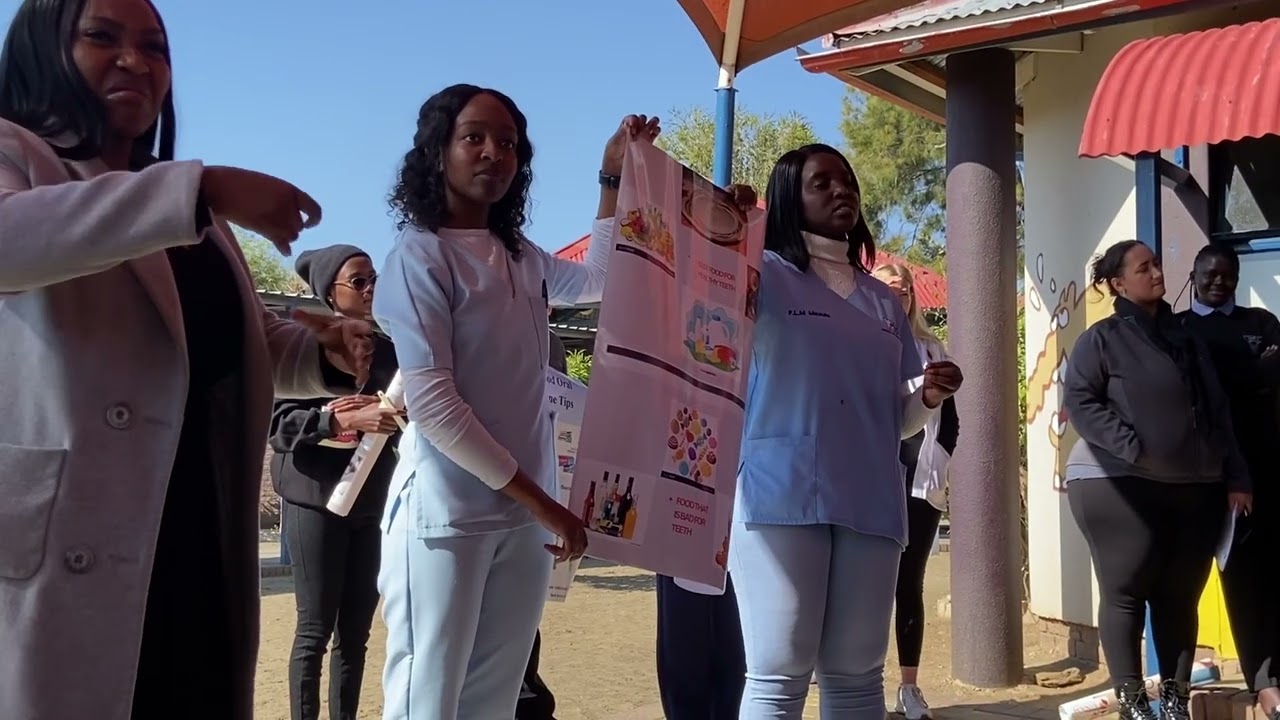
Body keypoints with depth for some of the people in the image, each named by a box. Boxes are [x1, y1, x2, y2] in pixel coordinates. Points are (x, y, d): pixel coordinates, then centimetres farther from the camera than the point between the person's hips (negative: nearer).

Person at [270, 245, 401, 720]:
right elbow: (277, 419, -10)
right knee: (315, 628, -2)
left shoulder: (386, 347, 12)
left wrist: (390, 416, -7)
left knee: (356, 630, 8)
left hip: (373, 500, 5)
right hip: (316, 498, -5)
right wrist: (342, 419, -23)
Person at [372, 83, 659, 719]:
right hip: (446, 516, -6)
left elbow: (599, 279, 33)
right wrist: (541, 501, -15)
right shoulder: (419, 256, -7)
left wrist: (614, 175, 24)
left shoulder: (522, 258, 11)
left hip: (522, 516, 6)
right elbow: (432, 405, -15)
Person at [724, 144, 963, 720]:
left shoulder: (884, 301, 21)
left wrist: (928, 397, 2)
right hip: (782, 496, -5)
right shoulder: (764, 273, 5)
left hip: (870, 503, 5)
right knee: (779, 672, -6)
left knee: (857, 673, 8)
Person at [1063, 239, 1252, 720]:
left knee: (1180, 596, 8)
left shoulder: (1182, 337, 16)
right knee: (1126, 592, 0)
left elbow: (1217, 410, 17)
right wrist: (1133, 449, -18)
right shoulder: (1104, 337, -2)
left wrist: (1235, 476, 12)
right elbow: (1078, 400, -10)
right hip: (1119, 485, -5)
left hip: (1194, 487, 6)